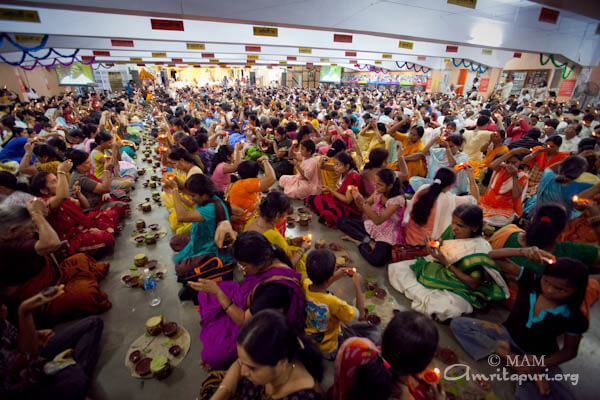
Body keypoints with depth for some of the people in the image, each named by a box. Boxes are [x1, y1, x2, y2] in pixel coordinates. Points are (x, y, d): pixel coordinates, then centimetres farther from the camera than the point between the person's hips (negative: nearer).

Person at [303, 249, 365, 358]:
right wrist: (357, 285, -21)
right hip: (327, 349, -6)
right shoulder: (333, 303, -41)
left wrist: (334, 278, -7)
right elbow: (361, 315, -24)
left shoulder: (305, 285, -24)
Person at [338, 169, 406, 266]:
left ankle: (359, 242, -5)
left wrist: (363, 201, -36)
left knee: (377, 260, -33)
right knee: (341, 222, -6)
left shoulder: (398, 199, -22)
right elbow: (362, 209, 4)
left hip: (387, 235, -6)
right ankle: (368, 241, -9)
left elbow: (378, 220, -30)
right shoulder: (378, 192, -4)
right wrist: (357, 198, -18)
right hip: (372, 227, 7)